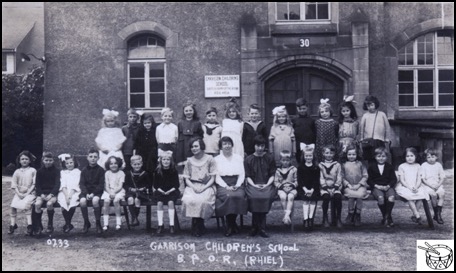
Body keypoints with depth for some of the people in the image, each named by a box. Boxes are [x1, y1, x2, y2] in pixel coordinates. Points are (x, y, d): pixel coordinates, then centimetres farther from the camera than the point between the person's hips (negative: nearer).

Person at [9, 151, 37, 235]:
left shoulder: (33, 171, 4)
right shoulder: (17, 171, 12)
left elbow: (34, 184, -2)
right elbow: (14, 184, 7)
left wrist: (27, 193, -12)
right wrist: (18, 193, -9)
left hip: (29, 193, -4)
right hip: (19, 193, 4)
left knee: (26, 204, -30)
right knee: (13, 205, -19)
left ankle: (29, 225, -28)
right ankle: (13, 224, -7)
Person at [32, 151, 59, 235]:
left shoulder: (56, 171, 4)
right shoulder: (40, 171, 9)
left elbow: (57, 184, -4)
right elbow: (37, 185, 5)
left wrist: (51, 194, -18)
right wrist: (41, 194, -12)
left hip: (52, 193, -2)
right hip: (42, 193, 2)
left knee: (49, 203, -33)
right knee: (37, 204, -29)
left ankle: (50, 225, -15)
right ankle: (38, 226, -13)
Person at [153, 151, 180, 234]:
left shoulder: (174, 171, 0)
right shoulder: (157, 171, 3)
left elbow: (176, 185, 0)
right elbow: (155, 184, 5)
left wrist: (169, 191, -13)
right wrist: (160, 190, -11)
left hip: (172, 191, -1)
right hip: (160, 191, 1)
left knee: (171, 202, -29)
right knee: (159, 203, -26)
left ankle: (171, 225, -24)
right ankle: (160, 225, -20)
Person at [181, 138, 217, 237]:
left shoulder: (210, 159, 5)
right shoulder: (189, 161, 13)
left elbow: (212, 178, 1)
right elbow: (187, 179, 9)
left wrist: (203, 188, -14)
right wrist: (194, 187, -11)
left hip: (206, 187, -2)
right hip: (192, 187, 2)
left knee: (203, 200, -33)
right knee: (189, 200, -30)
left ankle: (198, 227, -11)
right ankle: (198, 226, -13)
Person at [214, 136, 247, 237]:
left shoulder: (239, 158, 19)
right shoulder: (216, 159, 13)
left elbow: (242, 174, 11)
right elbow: (217, 177, 3)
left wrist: (237, 185, -8)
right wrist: (226, 187, -12)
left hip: (237, 184, 2)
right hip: (223, 185, -1)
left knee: (239, 196, -31)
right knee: (228, 196, -34)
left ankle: (230, 226, -16)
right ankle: (232, 225, -18)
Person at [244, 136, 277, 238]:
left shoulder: (270, 159, 13)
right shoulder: (248, 160, 13)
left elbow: (272, 175, 9)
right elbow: (247, 176, 8)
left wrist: (267, 185, -8)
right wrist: (254, 185, -10)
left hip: (267, 185, 0)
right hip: (253, 185, 0)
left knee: (266, 196, -34)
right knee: (254, 196, -34)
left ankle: (256, 227, -24)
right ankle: (261, 228, -21)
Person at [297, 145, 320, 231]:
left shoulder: (316, 167, 6)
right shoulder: (300, 167, 6)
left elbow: (317, 180, 1)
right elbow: (299, 180, 0)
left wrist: (312, 190, -12)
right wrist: (305, 189, -13)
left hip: (314, 188, 1)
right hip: (303, 188, -1)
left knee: (313, 200, -16)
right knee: (306, 200, -18)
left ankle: (310, 219, -12)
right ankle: (305, 219, -23)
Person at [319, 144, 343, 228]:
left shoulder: (337, 165, 11)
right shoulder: (320, 165, 9)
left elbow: (339, 178, 5)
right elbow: (321, 178, 3)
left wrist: (335, 188, -9)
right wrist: (326, 188, -10)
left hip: (335, 187, 1)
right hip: (324, 187, 0)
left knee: (338, 196, -31)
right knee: (326, 197, -32)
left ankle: (338, 219, -17)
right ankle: (325, 219, -18)